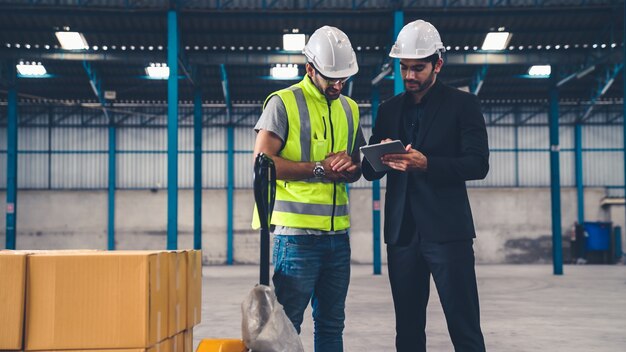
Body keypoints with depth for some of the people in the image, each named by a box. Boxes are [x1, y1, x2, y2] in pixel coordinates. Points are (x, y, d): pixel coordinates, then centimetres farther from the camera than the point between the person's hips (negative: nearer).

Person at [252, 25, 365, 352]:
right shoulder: (283, 103, -3)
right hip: (297, 231, -6)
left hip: (338, 231, 6)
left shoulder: (349, 108, 16)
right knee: (287, 322, -3)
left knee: (331, 323, 11)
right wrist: (320, 168, -13)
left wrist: (349, 167, -3)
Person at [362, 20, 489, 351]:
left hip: (447, 230, -4)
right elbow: (370, 171, 12)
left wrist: (426, 164, -20)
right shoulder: (389, 109, 14)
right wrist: (382, 157, -11)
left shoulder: (462, 103, 2)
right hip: (402, 232, 4)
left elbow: (478, 164, -7)